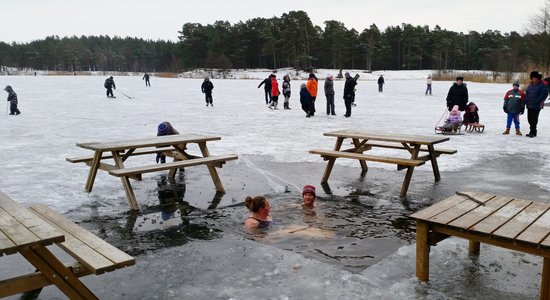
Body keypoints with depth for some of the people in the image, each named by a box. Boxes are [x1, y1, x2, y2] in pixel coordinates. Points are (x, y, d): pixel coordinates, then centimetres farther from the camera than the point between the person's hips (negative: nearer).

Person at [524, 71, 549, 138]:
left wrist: (537, 101, -19)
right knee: (530, 118, 10)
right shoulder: (530, 85, 15)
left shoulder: (542, 85, -5)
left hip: (536, 106, -7)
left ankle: (532, 132, -3)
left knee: (534, 119, -7)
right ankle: (533, 131, 22)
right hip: (529, 105, 7)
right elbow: (527, 94, 20)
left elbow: (544, 94, -12)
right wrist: (526, 101, 5)